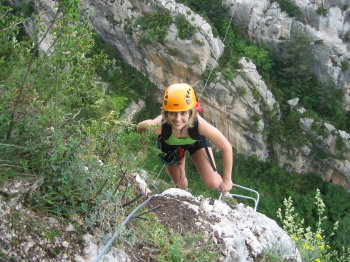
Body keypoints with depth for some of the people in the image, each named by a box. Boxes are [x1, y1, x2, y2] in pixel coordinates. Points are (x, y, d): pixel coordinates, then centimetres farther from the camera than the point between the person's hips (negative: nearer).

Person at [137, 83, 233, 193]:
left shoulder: (199, 124, -45)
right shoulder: (159, 126, -44)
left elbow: (226, 147, -31)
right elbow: (140, 126, -18)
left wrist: (226, 180, -21)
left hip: (196, 141, 0)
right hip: (170, 145, 1)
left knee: (213, 184, -7)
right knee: (180, 185, 14)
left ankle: (225, 191, 31)